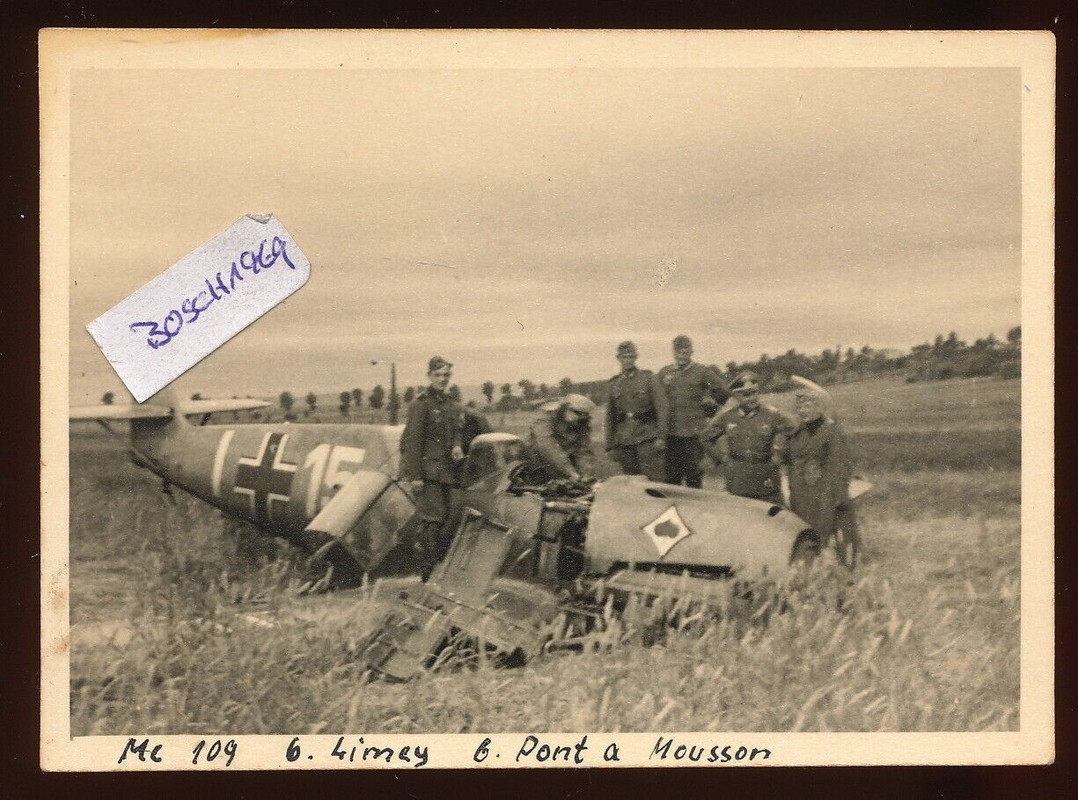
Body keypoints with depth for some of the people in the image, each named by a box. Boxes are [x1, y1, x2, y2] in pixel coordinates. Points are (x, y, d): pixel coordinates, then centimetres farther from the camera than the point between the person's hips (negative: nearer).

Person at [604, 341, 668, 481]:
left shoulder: (648, 377, 4)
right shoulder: (614, 384, 14)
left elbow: (661, 406, -2)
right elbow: (610, 416, 16)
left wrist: (661, 436, -11)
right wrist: (611, 445, 12)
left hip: (647, 438, -3)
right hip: (624, 442, 3)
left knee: (655, 479, -10)